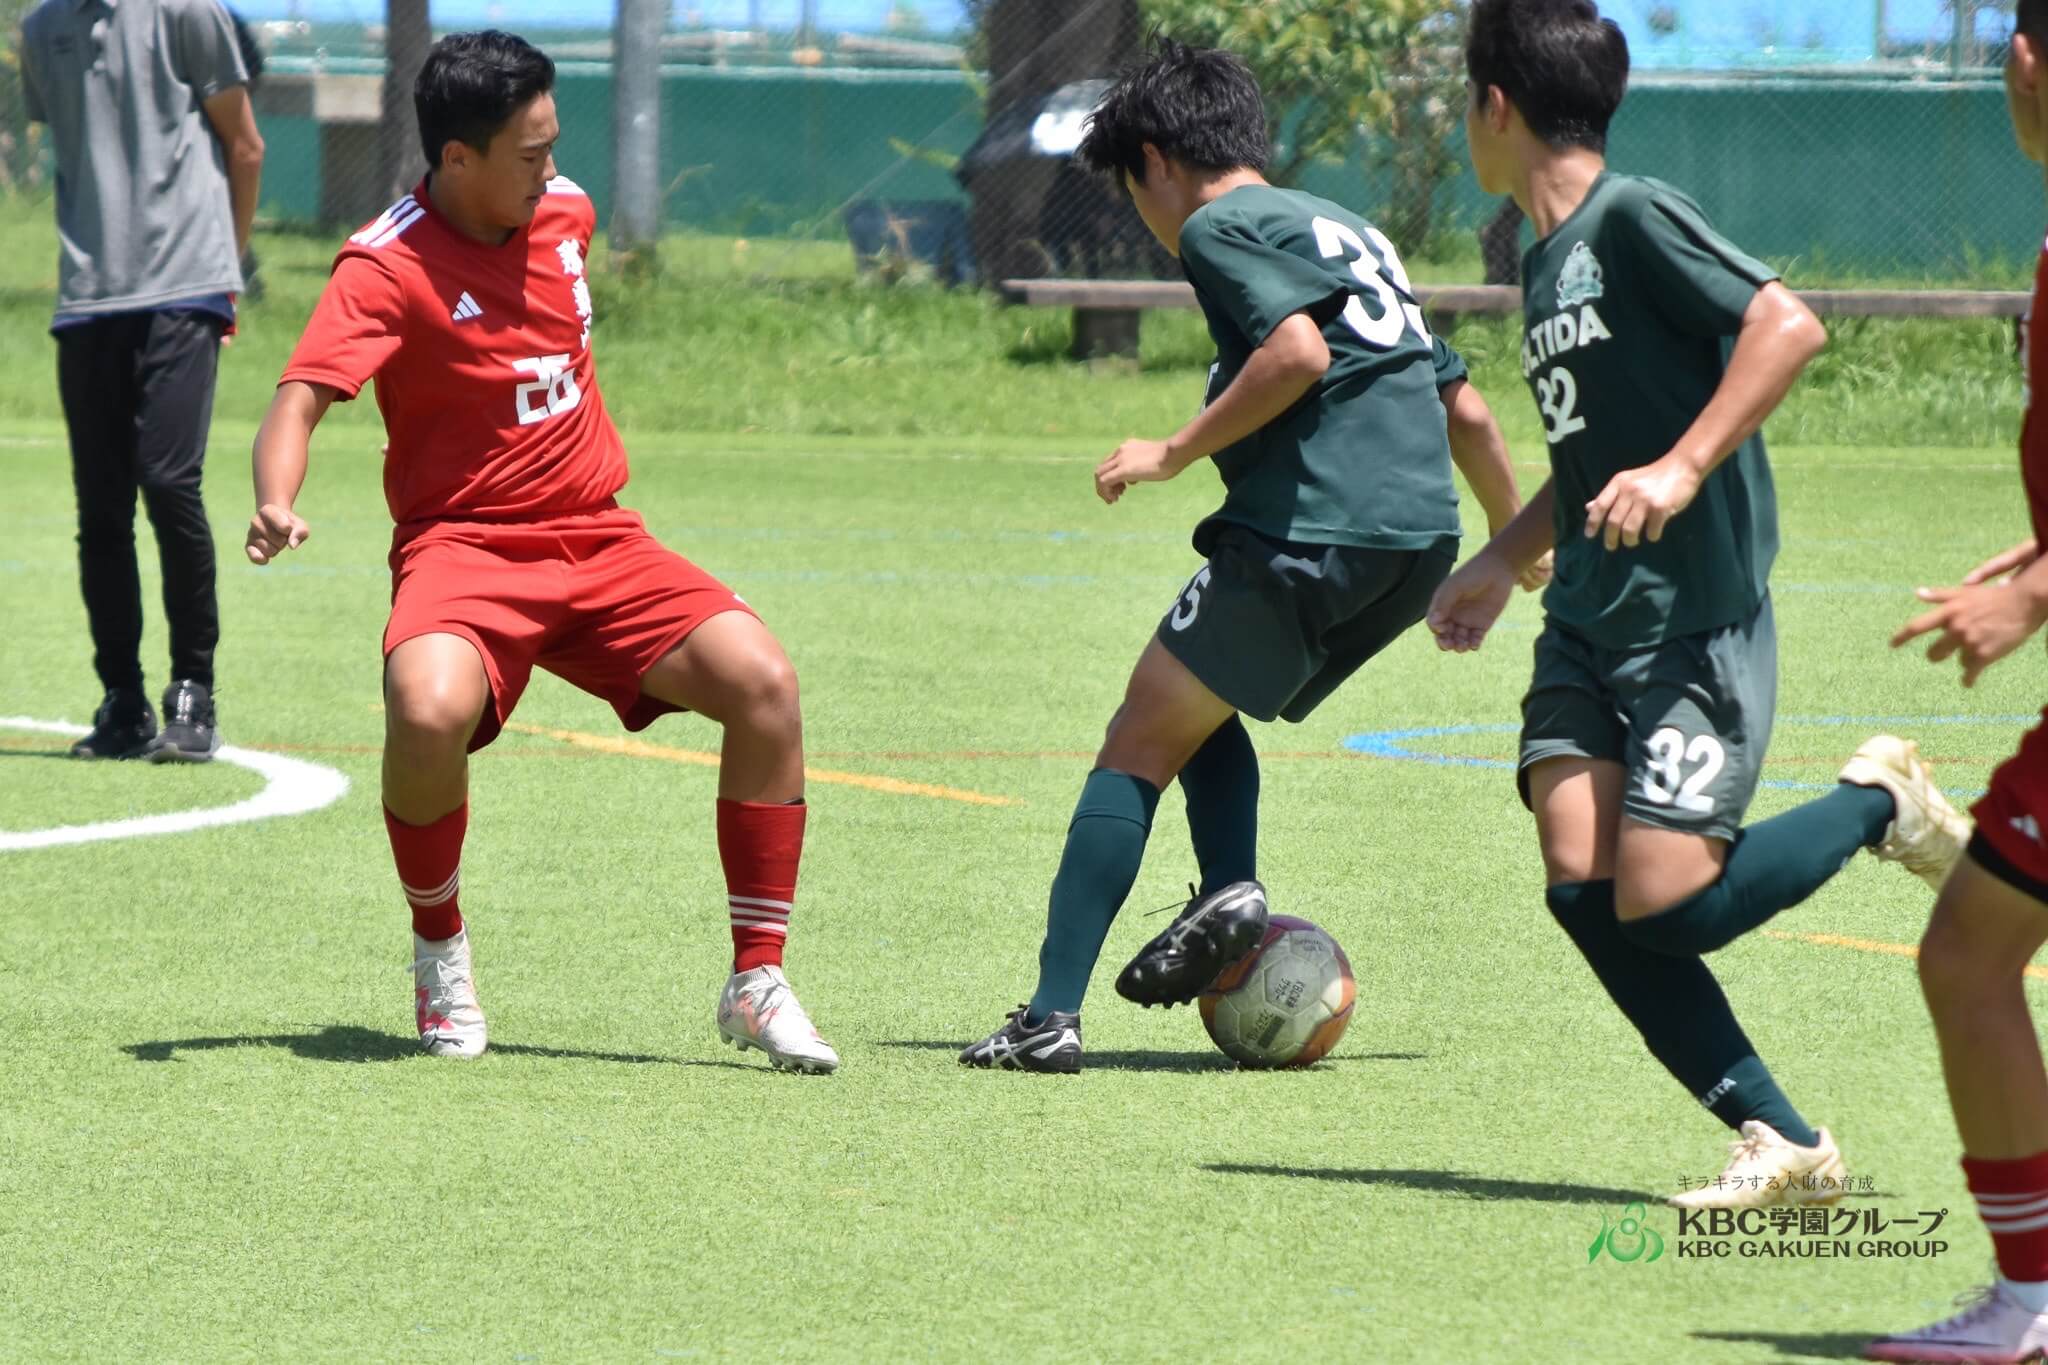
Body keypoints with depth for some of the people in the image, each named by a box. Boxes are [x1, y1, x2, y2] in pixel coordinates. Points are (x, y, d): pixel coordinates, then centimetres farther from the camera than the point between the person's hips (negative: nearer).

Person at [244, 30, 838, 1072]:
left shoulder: (565, 212, 6)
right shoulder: (390, 267, -14)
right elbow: (303, 396, -25)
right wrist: (275, 505, -45)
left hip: (596, 541, 6)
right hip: (464, 546, -6)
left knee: (763, 681, -17)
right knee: (429, 710, -37)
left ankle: (757, 984, -5)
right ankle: (441, 956, -6)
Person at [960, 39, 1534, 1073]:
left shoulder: (1221, 226, 1)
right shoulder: (1349, 229, 27)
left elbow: (1298, 351, -18)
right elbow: (1465, 407, 28)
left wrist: (1174, 454, -9)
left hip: (1310, 532, -8)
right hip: (1424, 536, 8)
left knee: (1137, 746, -1)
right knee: (1201, 709, 25)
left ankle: (1050, 1016, -8)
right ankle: (1229, 888, -1)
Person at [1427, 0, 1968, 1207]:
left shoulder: (1636, 219, -10)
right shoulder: (1546, 259, 18)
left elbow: (1789, 325, -21)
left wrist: (1682, 471, -26)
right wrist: (1501, 561, 33)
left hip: (1697, 620, -8)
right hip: (1589, 621, 8)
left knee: (1663, 906, -13)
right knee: (1583, 884, -9)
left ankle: (1881, 803, 12)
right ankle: (1781, 1144, -5)